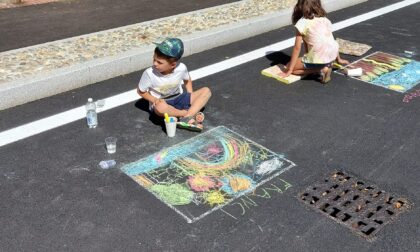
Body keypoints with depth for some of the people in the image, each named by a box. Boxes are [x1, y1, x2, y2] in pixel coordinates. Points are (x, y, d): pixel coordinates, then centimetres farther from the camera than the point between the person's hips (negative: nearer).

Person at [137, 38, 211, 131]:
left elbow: (187, 80, 7)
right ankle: (191, 114, -19)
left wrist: (191, 99, -3)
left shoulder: (181, 68, -17)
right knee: (161, 107, -41)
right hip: (161, 103, -3)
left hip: (178, 99, 4)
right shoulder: (149, 73, -22)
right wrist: (155, 100, -19)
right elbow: (140, 91, -6)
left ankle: (186, 118, -29)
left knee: (206, 91, -13)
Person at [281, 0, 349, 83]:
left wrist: (289, 70, 0)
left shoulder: (302, 23, -4)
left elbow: (297, 48, -5)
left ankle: (321, 69, -3)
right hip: (332, 56, 7)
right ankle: (326, 66, 10)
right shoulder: (325, 19, 13)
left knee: (287, 67, 10)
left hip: (318, 59, -7)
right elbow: (333, 42, 19)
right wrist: (338, 59, 33)